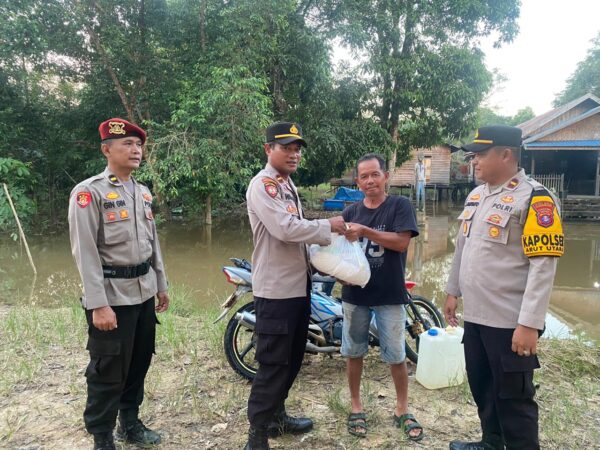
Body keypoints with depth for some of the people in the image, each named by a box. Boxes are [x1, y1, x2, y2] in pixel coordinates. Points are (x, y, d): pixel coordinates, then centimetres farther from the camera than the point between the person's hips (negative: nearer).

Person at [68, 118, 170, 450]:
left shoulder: (143, 192, 12)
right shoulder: (89, 192, -11)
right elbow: (85, 252, -16)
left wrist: (161, 284, 16)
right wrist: (98, 305, -20)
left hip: (144, 292, 7)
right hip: (112, 295, -7)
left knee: (139, 363, 17)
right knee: (108, 372, 4)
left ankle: (130, 423, 36)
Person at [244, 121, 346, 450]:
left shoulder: (287, 184, 16)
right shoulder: (262, 185, -14)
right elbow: (285, 228, -26)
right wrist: (328, 226, -16)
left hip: (298, 285, 10)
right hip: (276, 290, -10)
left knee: (291, 360, 20)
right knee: (273, 365, -3)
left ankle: (276, 416, 37)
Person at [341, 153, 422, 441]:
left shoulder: (400, 205, -4)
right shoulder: (351, 211, 7)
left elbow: (401, 242, -16)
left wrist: (365, 231, -24)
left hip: (390, 295, -3)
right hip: (355, 293, 3)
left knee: (396, 356, 8)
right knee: (354, 353, 12)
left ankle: (402, 410, 27)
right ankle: (356, 407, 29)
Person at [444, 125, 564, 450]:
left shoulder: (534, 198, -14)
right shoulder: (475, 195, 11)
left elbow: (543, 267, -19)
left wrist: (529, 324, -22)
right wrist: (453, 292, 20)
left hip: (510, 323, -8)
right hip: (475, 316, 8)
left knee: (513, 399, 6)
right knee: (481, 388, 21)